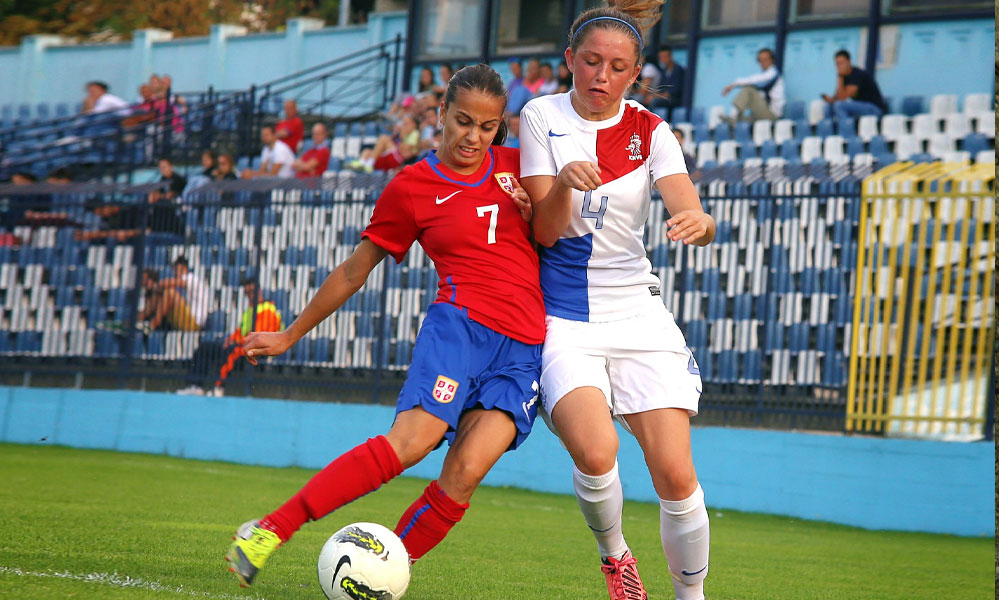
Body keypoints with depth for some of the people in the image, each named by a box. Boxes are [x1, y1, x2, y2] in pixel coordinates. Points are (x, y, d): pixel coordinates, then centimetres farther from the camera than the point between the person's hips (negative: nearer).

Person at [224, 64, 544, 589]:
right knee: (409, 441, -26)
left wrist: (539, 212, 5)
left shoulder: (518, 167, 15)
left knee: (465, 473, -18)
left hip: (525, 350, 3)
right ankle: (269, 530, -24)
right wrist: (290, 335, 19)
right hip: (461, 324, -3)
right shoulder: (412, 186, 6)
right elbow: (355, 270, 15)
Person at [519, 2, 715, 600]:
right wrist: (564, 184, -26)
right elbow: (545, 231, -6)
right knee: (594, 450, -25)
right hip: (562, 320, -1)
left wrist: (700, 223, -35)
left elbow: (694, 217, -11)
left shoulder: (650, 132, 1)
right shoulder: (542, 117, -2)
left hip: (638, 311, 2)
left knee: (675, 472, -11)